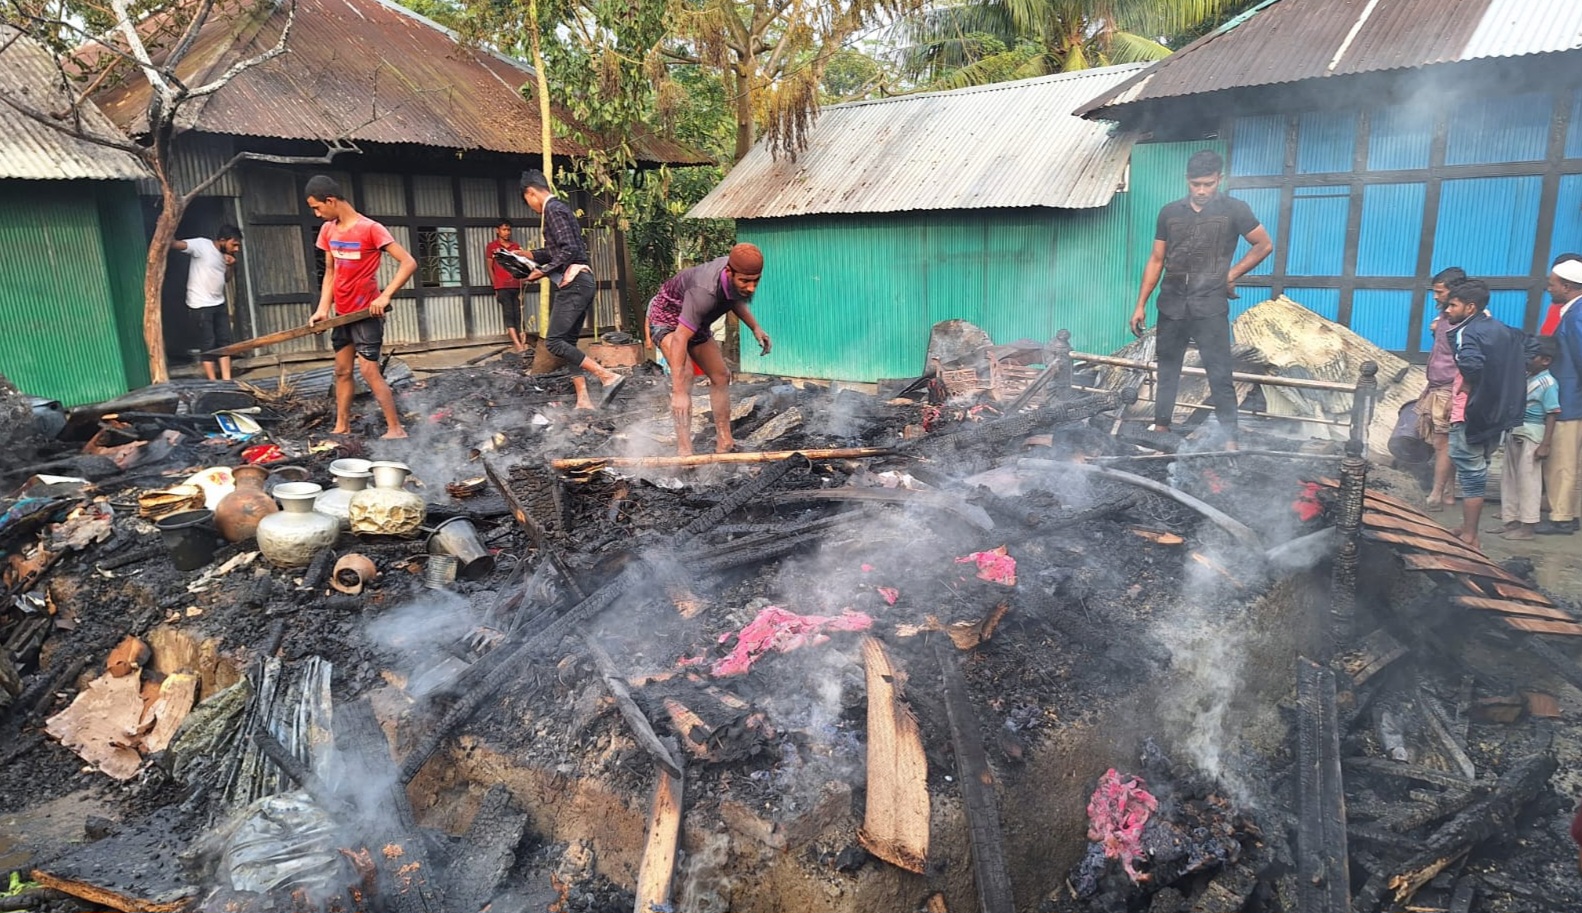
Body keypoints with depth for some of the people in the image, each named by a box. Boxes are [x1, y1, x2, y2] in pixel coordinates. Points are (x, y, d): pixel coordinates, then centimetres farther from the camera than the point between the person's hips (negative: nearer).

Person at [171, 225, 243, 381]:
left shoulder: (225, 254, 9)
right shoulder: (201, 245, -13)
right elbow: (177, 245, -27)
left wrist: (229, 265, -3)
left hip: (219, 304, 8)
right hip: (201, 305, -8)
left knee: (225, 341, 7)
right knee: (208, 344, -3)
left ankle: (226, 381, 12)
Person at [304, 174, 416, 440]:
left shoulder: (370, 229, -15)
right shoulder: (327, 230, 7)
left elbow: (408, 263, -20)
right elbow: (330, 272, 12)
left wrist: (385, 296, -27)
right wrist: (323, 309, 0)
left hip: (366, 313, -7)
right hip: (341, 314, 8)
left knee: (369, 370, -11)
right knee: (342, 371, 11)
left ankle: (396, 428, -6)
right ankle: (342, 427, 20)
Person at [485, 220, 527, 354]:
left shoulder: (516, 246, 14)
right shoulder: (491, 246, 5)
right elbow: (490, 268, 6)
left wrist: (521, 287, 5)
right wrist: (496, 287, 2)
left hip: (516, 286, 4)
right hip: (502, 287, -4)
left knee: (518, 314, 1)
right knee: (508, 314, -9)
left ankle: (520, 342, 2)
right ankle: (518, 344, -17)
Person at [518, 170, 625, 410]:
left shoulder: (553, 209, -10)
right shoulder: (559, 208, 21)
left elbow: (569, 251, -20)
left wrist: (542, 272, -14)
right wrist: (531, 255, 30)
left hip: (573, 283, -10)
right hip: (578, 283, 10)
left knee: (554, 342, -13)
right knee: (567, 341, 8)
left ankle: (608, 376, -18)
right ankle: (583, 401, 4)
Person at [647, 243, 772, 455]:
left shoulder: (737, 277, -18)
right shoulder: (706, 292, -42)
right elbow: (679, 339, -46)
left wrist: (755, 327, -3)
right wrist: (679, 393, -50)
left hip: (696, 322, 9)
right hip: (667, 318, -8)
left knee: (720, 376, 6)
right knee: (684, 374, -28)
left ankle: (724, 444, 11)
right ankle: (684, 450, -31)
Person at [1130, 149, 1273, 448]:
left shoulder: (1234, 210, -2)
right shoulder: (1169, 213, 6)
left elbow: (1264, 245, 8)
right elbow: (1156, 260, 9)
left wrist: (1232, 274, 0)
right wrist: (1141, 304, 6)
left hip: (1210, 307, -3)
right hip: (1171, 305, 3)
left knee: (1220, 376, -4)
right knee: (1167, 370, 12)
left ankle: (1229, 440, 0)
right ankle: (1160, 428, 24)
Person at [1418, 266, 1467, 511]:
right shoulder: (1444, 317, 13)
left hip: (1448, 392, -9)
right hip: (1436, 390, 9)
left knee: (1443, 445, -5)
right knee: (1443, 445, 11)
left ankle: (1436, 498, -2)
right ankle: (1448, 494, 17)